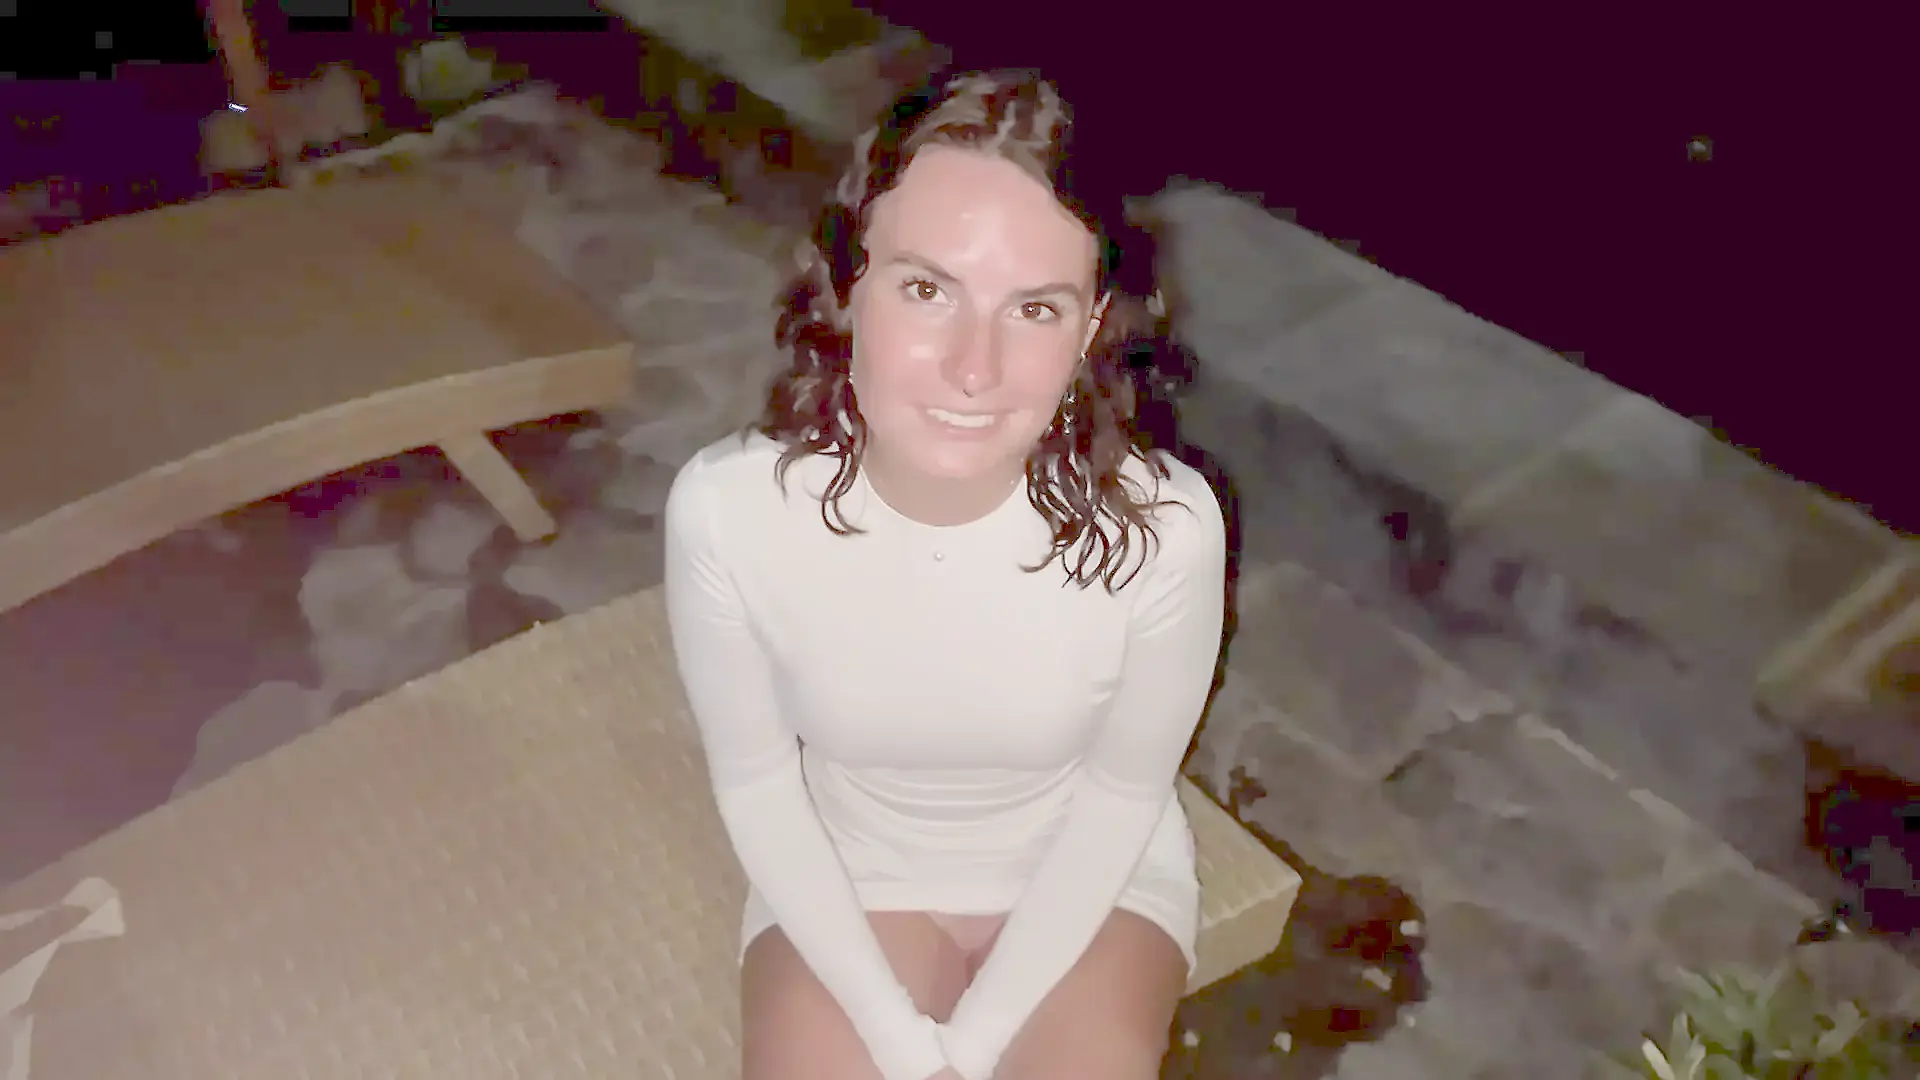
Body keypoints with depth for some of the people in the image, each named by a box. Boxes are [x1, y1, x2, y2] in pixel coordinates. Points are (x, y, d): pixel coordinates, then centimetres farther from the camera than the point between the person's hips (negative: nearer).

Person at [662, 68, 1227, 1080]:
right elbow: (756, 778, -12)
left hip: (1084, 878, 0)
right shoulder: (727, 509, -29)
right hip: (846, 875, 1)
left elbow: (1124, 790, -13)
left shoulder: (1163, 528, -31)